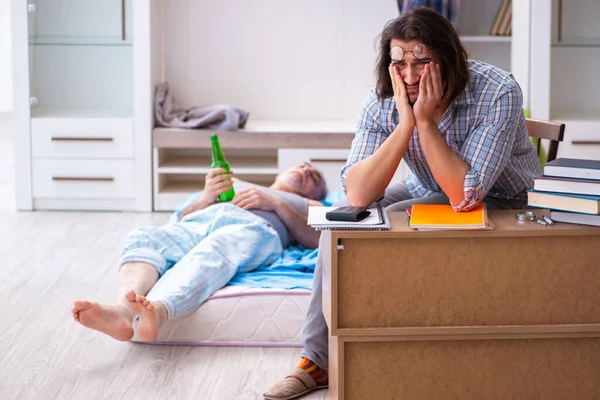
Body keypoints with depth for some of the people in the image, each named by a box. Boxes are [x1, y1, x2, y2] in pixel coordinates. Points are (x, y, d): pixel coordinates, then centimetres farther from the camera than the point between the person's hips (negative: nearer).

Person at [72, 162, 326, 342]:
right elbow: (183, 219, 30)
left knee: (212, 253, -40)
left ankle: (157, 311, -67)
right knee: (141, 238, -32)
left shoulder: (309, 206, 40)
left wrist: (276, 203, 6)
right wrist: (206, 197, 10)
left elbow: (319, 239, 14)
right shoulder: (234, 184, 46)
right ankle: (122, 310, -59)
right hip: (197, 224, 3)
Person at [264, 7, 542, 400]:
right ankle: (317, 360, -6)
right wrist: (405, 124, -33)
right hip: (428, 193, 6)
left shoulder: (498, 93, -29)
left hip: (501, 202, -5)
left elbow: (464, 195, -36)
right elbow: (357, 195, -26)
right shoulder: (382, 102, -16)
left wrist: (426, 120, -37)